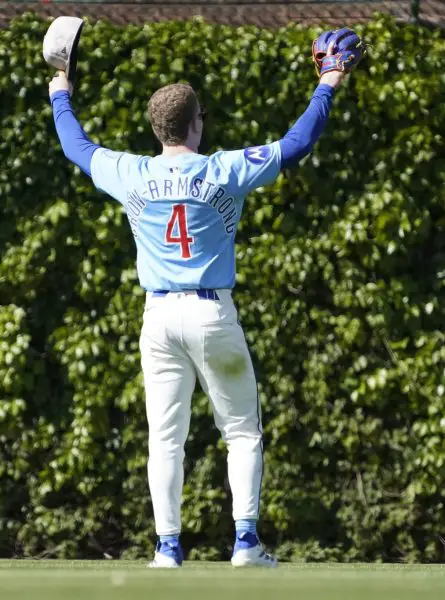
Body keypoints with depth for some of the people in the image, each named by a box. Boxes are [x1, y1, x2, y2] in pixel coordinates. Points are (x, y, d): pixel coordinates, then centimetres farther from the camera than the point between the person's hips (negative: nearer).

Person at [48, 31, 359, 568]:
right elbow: (295, 145, -2)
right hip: (212, 313, -2)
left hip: (159, 317, 2)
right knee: (242, 432, 6)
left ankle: (168, 546, 0)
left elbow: (76, 147, 18)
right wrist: (326, 89, 10)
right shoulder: (223, 172, -6)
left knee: (165, 438, 4)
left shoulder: (131, 176, 1)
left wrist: (60, 97, 36)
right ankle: (246, 539, -2)